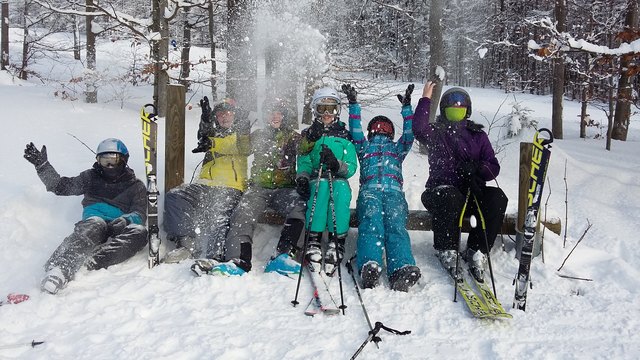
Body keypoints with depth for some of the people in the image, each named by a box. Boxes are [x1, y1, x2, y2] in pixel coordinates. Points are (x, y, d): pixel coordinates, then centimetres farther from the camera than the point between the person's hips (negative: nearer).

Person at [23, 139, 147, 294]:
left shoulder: (136, 186, 22)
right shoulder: (91, 178, 28)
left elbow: (139, 215, 7)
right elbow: (60, 186, 24)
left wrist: (125, 220, -16)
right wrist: (42, 164, 13)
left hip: (118, 230, 0)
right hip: (94, 223, 0)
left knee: (139, 232, -35)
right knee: (95, 224, -38)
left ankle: (93, 261, -51)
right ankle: (61, 268, -60)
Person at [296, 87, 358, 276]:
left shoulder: (345, 136, 15)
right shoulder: (308, 135, 17)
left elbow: (351, 167, 5)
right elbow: (304, 163, 7)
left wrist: (336, 164, -16)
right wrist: (302, 179, -15)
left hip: (339, 181, 0)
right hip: (315, 181, 0)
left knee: (340, 189, -37)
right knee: (322, 186, -37)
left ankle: (337, 243, -42)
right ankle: (313, 241, -43)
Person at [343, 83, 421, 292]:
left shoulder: (397, 149, 38)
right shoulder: (365, 147, 35)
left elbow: (409, 134, 24)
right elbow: (355, 132, 22)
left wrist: (407, 107, 18)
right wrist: (353, 104, 16)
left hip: (394, 192, 1)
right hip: (369, 191, 0)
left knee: (396, 227, -26)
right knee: (371, 224, -29)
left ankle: (402, 271, -49)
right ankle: (370, 266, -52)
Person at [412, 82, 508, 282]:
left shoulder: (478, 135, 19)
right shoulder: (436, 133, 12)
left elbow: (493, 167, 11)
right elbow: (419, 129, -14)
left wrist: (475, 168, -10)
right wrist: (426, 99, -9)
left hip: (472, 192, 3)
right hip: (442, 189, -3)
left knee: (497, 198, -27)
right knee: (449, 197, -38)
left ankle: (477, 252, -21)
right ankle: (447, 251, -21)